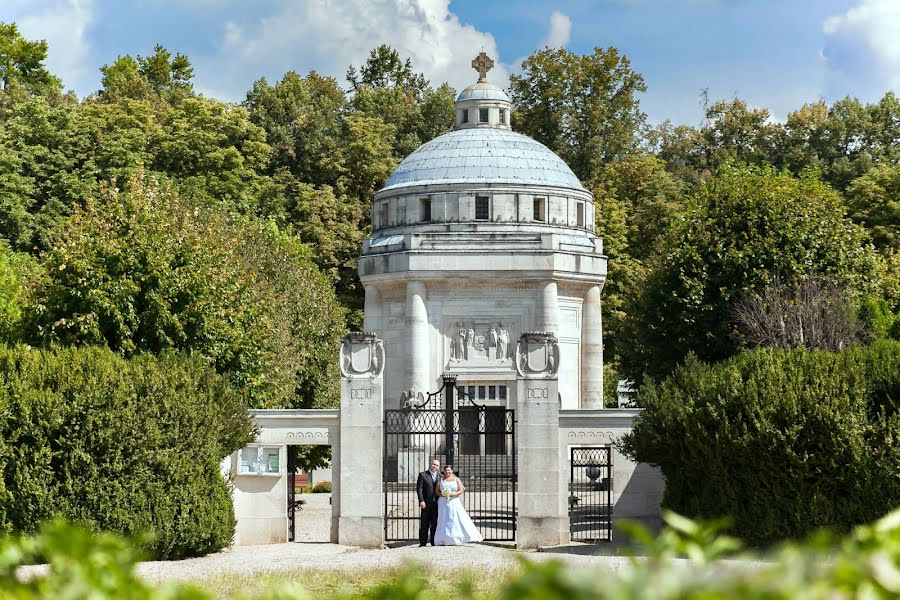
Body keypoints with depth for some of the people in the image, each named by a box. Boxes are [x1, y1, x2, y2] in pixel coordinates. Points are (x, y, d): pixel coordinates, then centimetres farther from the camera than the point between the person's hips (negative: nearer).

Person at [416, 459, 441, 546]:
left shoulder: (440, 476, 13)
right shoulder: (423, 475, 4)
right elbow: (419, 489, -2)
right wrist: (421, 501, -12)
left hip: (436, 503, 3)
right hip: (426, 504, -3)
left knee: (435, 524, 5)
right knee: (424, 524, 0)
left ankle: (434, 541, 10)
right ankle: (423, 542, 2)